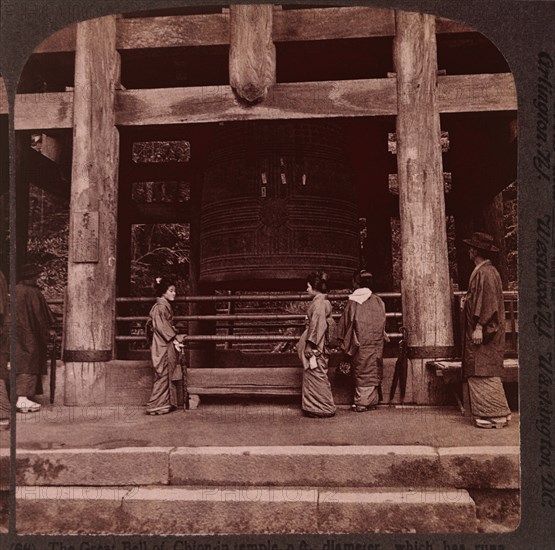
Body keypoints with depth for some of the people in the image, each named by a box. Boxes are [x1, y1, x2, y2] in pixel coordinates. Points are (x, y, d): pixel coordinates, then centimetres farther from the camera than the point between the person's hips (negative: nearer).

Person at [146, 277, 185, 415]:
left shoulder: (166, 306, 15)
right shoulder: (160, 307, -14)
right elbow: (161, 327, -20)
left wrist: (176, 337, 10)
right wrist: (174, 340, -17)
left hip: (167, 345, 10)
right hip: (162, 346, -10)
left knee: (168, 375, 12)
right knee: (163, 375, -4)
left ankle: (166, 404, 18)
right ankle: (156, 406, 3)